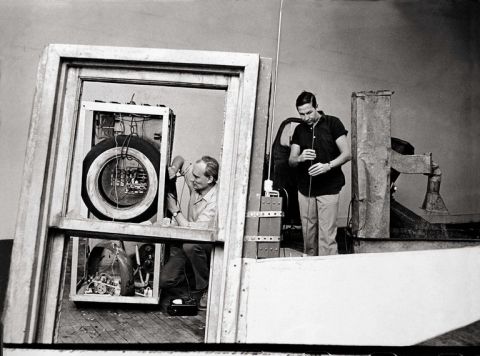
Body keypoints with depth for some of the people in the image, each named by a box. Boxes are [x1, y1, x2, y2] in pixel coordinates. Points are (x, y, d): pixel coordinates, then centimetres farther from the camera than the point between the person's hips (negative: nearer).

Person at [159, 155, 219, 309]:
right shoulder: (196, 183, -7)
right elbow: (180, 159, 11)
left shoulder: (215, 201, -27)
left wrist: (175, 210, -19)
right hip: (185, 242, 6)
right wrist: (174, 168, -12)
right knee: (164, 280, -8)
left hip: (209, 246, -6)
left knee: (190, 245, -40)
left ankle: (206, 289, -17)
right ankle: (192, 269, 23)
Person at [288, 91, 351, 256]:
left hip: (328, 188, -4)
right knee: (308, 233, 8)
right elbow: (290, 161, 9)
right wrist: (300, 158, -14)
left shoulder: (333, 123, -1)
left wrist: (328, 166, -22)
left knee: (327, 235, -7)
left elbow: (347, 154, -6)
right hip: (305, 189, 4)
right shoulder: (299, 130, 12)